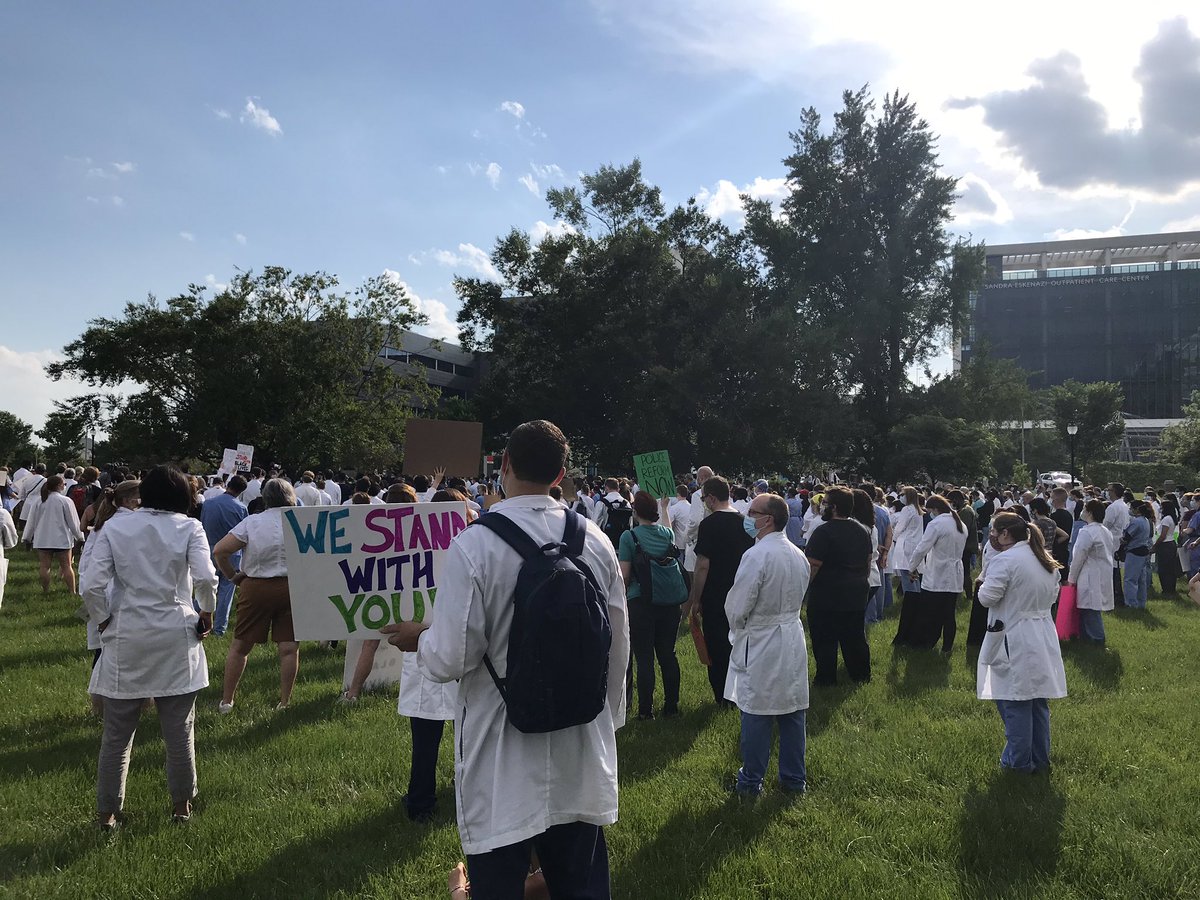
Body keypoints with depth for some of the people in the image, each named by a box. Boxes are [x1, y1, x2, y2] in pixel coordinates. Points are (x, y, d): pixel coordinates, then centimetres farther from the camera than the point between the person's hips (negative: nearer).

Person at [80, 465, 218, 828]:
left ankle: (107, 812, 23)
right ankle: (181, 804, 25)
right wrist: (206, 614, 0)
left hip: (126, 638, 1)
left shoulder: (113, 527, -1)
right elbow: (206, 578, -16)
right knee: (179, 730, 12)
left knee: (117, 734, 13)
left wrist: (103, 622, 6)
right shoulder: (189, 528, -5)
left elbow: (92, 585, -8)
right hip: (176, 638, -1)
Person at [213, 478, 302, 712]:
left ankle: (226, 701, 19)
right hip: (292, 588, 0)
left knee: (239, 646, 12)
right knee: (289, 647, 5)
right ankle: (284, 703, 10)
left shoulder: (251, 522, -4)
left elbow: (220, 550, -10)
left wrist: (233, 576, 2)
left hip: (256, 588, 0)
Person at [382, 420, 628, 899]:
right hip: (580, 752, 4)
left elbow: (450, 659, -18)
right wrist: (607, 718, 19)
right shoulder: (594, 540, -5)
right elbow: (618, 646, 3)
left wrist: (419, 638, 5)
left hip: (503, 759, -4)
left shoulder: (473, 545, -18)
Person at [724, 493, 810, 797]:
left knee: (757, 715, 4)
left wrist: (737, 626, 4)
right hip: (793, 640, 7)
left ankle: (751, 781, 15)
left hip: (760, 644, -7)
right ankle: (794, 778, 24)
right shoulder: (799, 555, 4)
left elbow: (737, 607, -16)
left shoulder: (757, 555, -20)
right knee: (792, 711, 13)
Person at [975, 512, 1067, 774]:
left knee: (1015, 703, 3)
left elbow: (987, 597, -19)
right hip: (1043, 640, 8)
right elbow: (1053, 595, 18)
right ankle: (1040, 759, 26)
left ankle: (1018, 761, 11)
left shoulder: (1005, 560, -18)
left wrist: (983, 583, 0)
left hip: (1015, 643, -8)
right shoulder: (1046, 560, 9)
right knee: (1038, 701, 17)